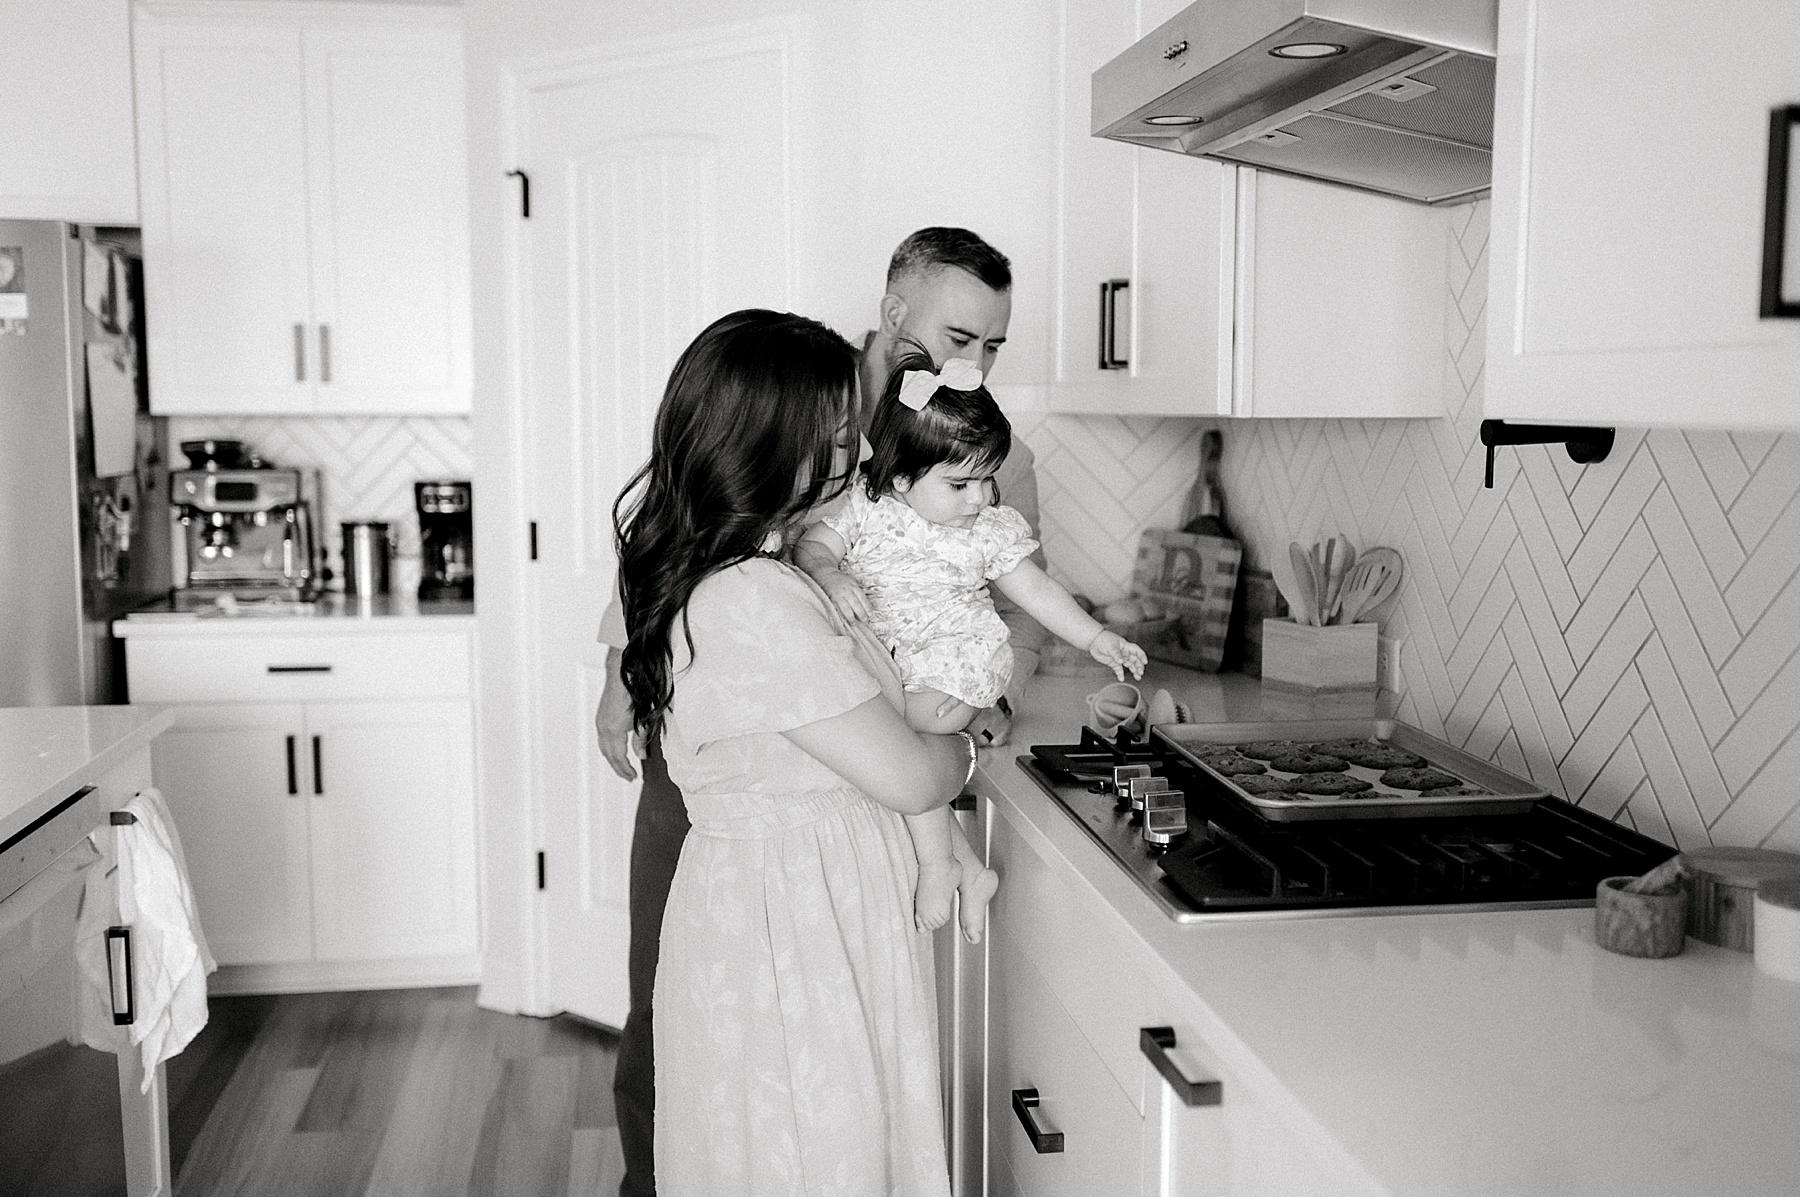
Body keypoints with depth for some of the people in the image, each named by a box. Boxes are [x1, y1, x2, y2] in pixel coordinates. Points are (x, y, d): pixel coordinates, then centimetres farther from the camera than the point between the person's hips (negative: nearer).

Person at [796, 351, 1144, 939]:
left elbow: (1035, 589, 7)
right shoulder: (866, 506, -3)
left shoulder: (990, 529, -1)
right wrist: (831, 575, -31)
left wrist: (1097, 638, 2)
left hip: (960, 656, -4)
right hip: (887, 663, 4)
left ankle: (938, 865, -10)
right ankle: (972, 870, 4)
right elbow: (812, 545, -8)